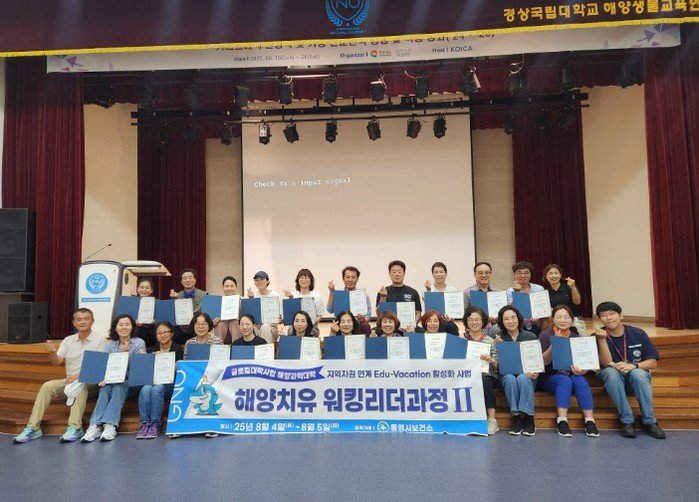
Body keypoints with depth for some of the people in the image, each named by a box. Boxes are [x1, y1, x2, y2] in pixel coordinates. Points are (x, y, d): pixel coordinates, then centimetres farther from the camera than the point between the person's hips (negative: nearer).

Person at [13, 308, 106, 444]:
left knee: (79, 385, -36)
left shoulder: (100, 340, -4)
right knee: (47, 386, -21)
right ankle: (33, 428, -17)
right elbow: (56, 362, 3)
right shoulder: (68, 340, 10)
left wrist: (79, 375, -24)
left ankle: (75, 428, -37)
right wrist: (52, 352, -19)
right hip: (70, 381, 5)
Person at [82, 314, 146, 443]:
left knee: (118, 387, -34)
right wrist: (104, 378, -19)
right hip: (113, 380, 3)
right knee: (105, 388, -30)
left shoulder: (139, 343, 1)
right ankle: (95, 426, -39)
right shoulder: (110, 344, 11)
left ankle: (110, 426, -43)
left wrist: (126, 353, -17)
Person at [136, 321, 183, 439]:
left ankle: (155, 424, -23)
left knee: (157, 389, -33)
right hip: (151, 381, 3)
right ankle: (144, 424, -25)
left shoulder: (177, 349, 4)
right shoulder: (150, 350, 16)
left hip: (169, 383, -3)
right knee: (145, 389, -31)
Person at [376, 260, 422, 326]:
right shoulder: (383, 293, 6)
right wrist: (383, 298, -14)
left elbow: (418, 313, 7)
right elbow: (379, 314, -1)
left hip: (407, 328, 0)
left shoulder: (412, 292, 7)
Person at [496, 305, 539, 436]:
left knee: (522, 378, -33)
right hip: (506, 375, 0)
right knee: (510, 378, -34)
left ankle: (529, 418, -28)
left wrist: (534, 372, -17)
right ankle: (516, 417, -29)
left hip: (528, 375, 0)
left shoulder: (531, 336, 7)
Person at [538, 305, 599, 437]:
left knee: (580, 381, -29)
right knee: (565, 380, -33)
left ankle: (590, 421, -31)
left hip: (572, 375, 3)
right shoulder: (545, 335, -3)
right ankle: (562, 421, -36)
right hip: (549, 378, -2)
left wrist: (581, 370, -24)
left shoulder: (577, 337, 6)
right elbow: (543, 362, -13)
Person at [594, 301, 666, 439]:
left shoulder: (638, 333, -7)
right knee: (611, 372, -35)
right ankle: (627, 421, -28)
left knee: (637, 374, -35)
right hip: (613, 378, 0)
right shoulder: (598, 336, -9)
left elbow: (653, 362, -6)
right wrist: (602, 339, -32)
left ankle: (650, 422, -23)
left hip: (638, 374, 1)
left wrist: (633, 366, -25)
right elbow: (606, 363, -20)